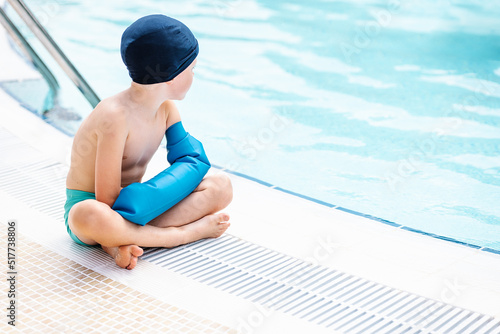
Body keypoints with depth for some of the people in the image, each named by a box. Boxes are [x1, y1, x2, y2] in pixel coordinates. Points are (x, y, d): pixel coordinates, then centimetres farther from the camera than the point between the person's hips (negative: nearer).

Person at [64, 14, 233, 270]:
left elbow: (193, 160, -11)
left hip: (134, 202, 7)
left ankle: (123, 239, -22)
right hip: (88, 203, -7)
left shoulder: (166, 107, -1)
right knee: (88, 217, -44)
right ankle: (188, 232, -25)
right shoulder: (116, 115, -26)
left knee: (221, 186, -11)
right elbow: (106, 200, -25)